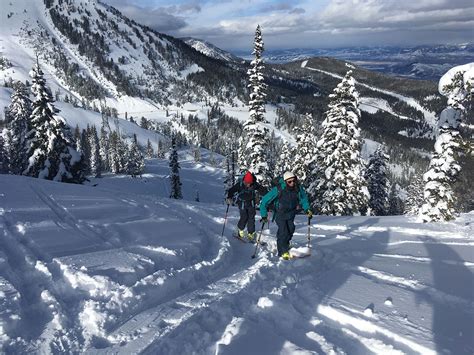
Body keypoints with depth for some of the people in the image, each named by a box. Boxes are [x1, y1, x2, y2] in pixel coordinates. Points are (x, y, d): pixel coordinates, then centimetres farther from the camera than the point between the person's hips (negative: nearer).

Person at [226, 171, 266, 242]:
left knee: (251, 218, -2)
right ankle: (240, 229, 18)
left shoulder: (255, 184, -15)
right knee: (244, 217, -10)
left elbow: (262, 190, -7)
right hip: (242, 203, -2)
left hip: (251, 203, 2)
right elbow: (232, 190, -18)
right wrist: (229, 198, -34)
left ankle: (251, 233, 9)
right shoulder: (240, 184, -20)